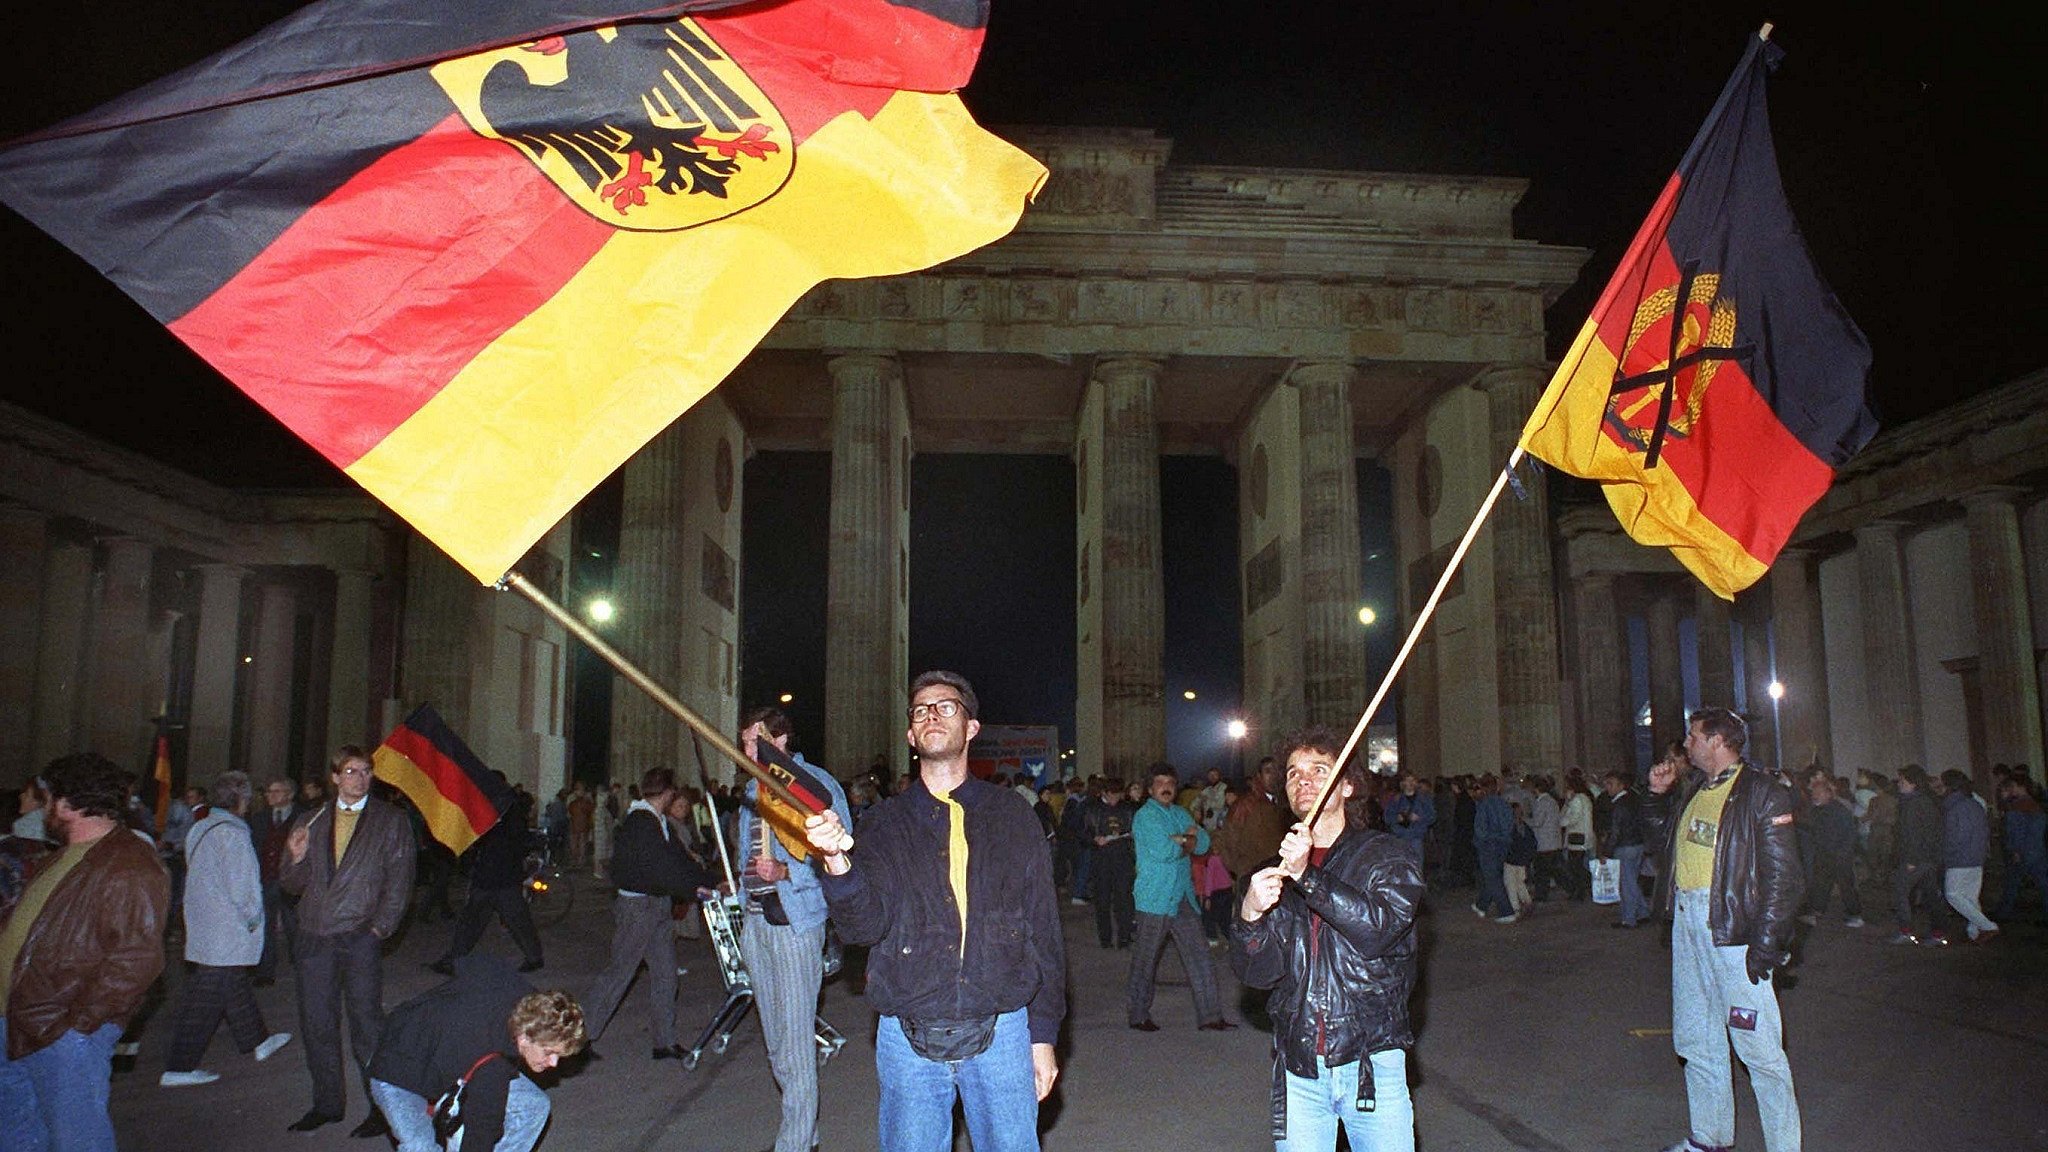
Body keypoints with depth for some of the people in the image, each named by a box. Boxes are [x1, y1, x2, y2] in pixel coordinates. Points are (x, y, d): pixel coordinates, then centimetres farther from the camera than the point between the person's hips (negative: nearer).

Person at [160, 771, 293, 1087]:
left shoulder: (198, 829, 7)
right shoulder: (232, 833, -19)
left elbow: (195, 876, 15)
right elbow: (242, 885, -20)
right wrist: (252, 916, -4)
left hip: (202, 925, 9)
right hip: (227, 930, -9)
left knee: (235, 986, 20)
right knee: (205, 1000, -2)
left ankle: (258, 1040, 34)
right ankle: (178, 1068, 3)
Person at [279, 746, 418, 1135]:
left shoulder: (391, 821, 3)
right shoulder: (311, 822, 13)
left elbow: (399, 882, 0)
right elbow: (294, 885, 15)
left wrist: (379, 928, -8)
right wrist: (296, 858, -7)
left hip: (360, 939, -4)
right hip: (314, 939, 4)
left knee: (366, 1025, -3)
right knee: (317, 1025, 9)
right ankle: (327, 1103, 24)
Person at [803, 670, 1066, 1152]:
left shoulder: (1012, 817, 4)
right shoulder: (885, 824, 4)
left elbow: (1044, 931, 5)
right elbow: (865, 924, -11)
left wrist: (1043, 1034, 3)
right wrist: (838, 861, -30)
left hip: (1001, 1034, 0)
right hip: (908, 1040, 0)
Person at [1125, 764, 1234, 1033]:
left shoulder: (1180, 814, 16)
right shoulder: (1145, 816, -7)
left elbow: (1204, 842, 5)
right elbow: (1163, 851, -20)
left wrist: (1181, 840, -12)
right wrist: (1188, 844, -3)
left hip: (1184, 897, 7)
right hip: (1155, 899, -7)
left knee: (1199, 955, 4)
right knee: (1145, 959, 2)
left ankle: (1209, 1016, 9)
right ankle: (1137, 1015, 15)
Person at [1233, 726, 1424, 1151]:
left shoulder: (1387, 856, 0)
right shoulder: (1277, 870, 7)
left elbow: (1378, 928, -18)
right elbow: (1258, 972, -1)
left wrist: (1307, 876, -25)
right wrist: (1250, 916, -21)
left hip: (1372, 1065, -2)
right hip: (1297, 1070, 2)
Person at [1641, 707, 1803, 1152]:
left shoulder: (1762, 791, -10)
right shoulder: (1693, 786, 13)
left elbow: (1782, 874, -14)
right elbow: (1658, 830, 30)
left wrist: (1766, 942, -19)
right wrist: (1658, 793, 14)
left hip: (1733, 926, -8)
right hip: (1687, 919, 8)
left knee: (1757, 1045, -4)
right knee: (1695, 1040, 16)